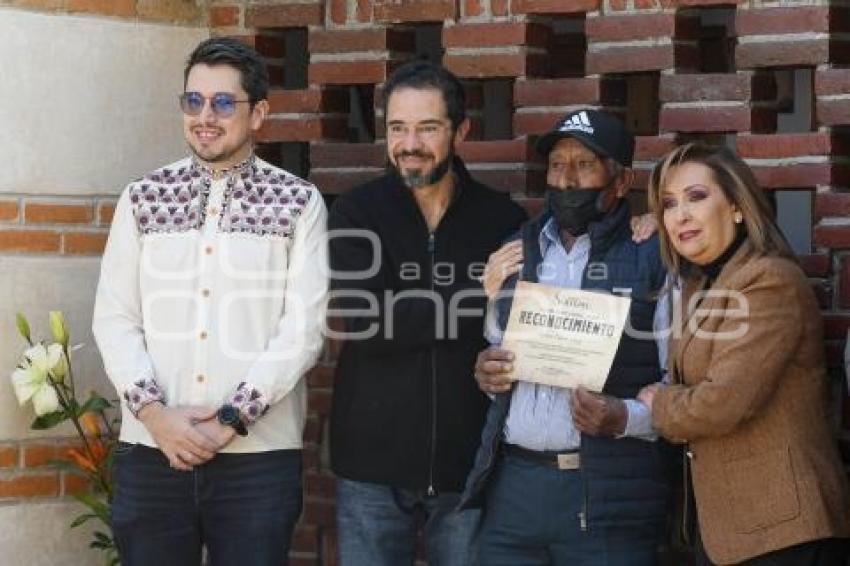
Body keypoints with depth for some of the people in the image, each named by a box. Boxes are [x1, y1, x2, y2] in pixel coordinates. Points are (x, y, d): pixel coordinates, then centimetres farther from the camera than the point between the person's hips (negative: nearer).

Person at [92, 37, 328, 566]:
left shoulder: (299, 203, 3)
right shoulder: (143, 199, 9)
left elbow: (303, 327, -4)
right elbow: (114, 319, 4)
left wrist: (230, 419, -12)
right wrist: (154, 413, -10)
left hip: (260, 454, -2)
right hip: (150, 449, 2)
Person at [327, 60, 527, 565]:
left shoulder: (503, 220, 3)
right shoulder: (355, 215, 1)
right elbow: (367, 321, -14)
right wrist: (481, 302, -17)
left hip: (471, 467, 1)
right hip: (373, 469, 0)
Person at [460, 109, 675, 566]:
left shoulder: (654, 260, -2)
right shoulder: (517, 254, 16)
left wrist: (625, 418, -23)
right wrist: (486, 373, 3)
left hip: (605, 494, -5)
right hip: (513, 486, 5)